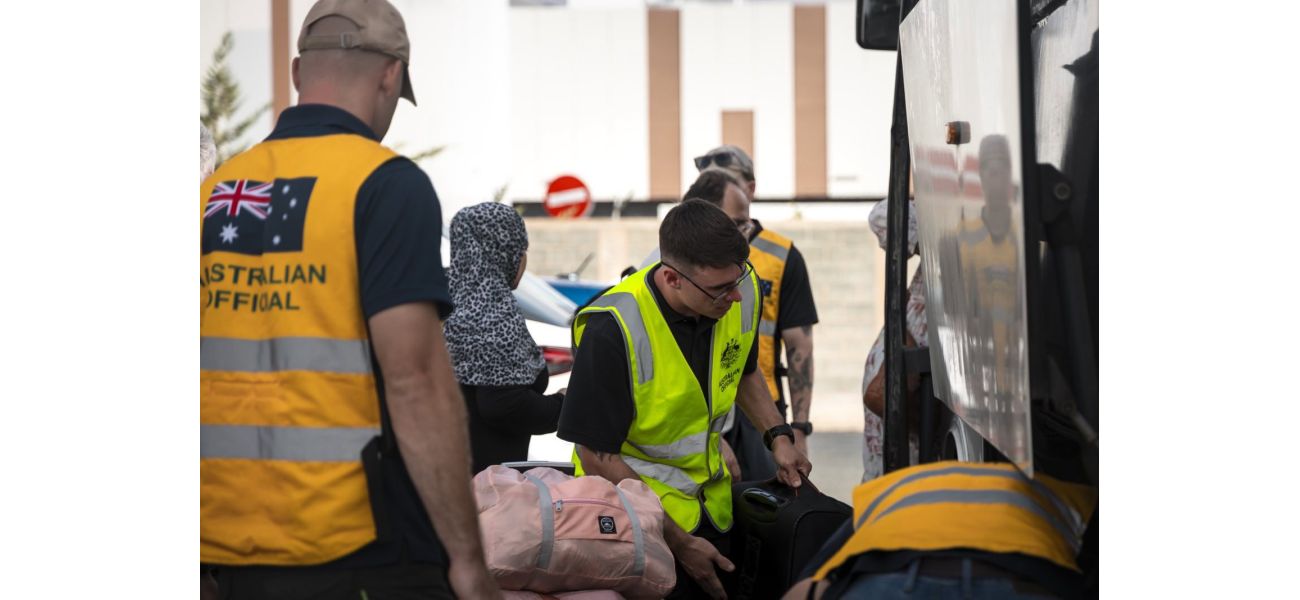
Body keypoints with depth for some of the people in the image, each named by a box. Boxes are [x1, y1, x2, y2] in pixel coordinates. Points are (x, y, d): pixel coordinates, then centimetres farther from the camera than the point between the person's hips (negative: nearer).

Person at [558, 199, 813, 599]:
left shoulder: (743, 291, -10)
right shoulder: (613, 330, -29)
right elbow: (597, 457, -22)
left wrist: (778, 436, -1)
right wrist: (679, 543, -19)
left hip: (711, 503, 6)